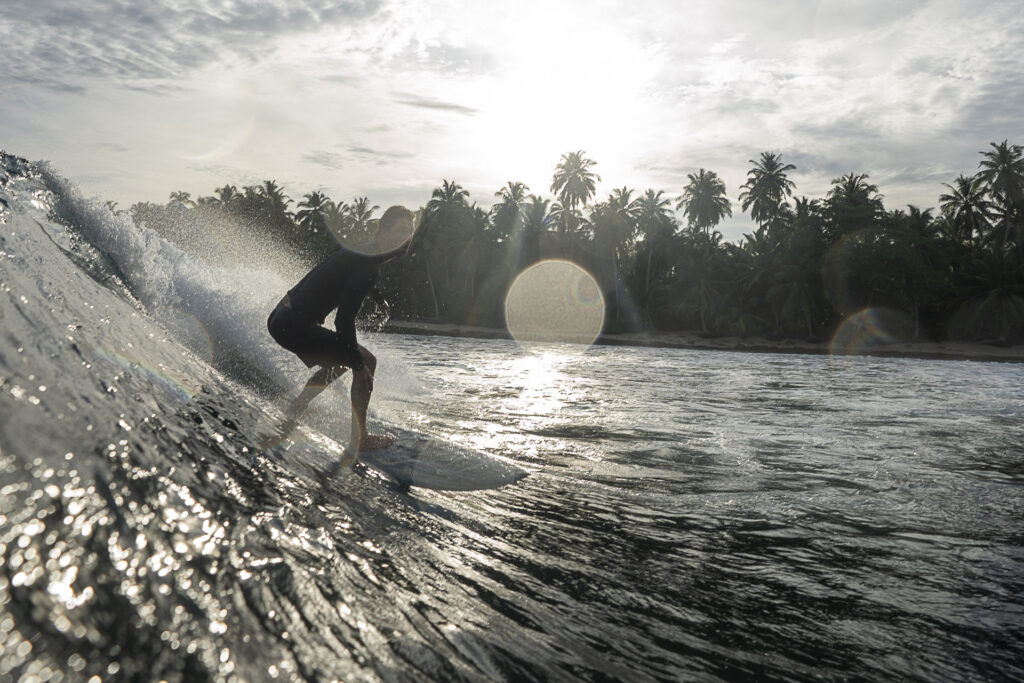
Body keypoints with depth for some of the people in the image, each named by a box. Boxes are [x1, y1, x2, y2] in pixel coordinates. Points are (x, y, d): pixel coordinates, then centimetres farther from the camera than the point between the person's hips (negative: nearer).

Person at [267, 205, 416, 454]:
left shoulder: (357, 250, 13)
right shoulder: (368, 266, -18)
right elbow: (343, 320, -24)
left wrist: (378, 298, 45)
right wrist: (359, 364, -18)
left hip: (280, 317, 10)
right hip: (295, 326, -10)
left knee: (337, 364, 29)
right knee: (366, 362, -6)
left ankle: (288, 416, 31)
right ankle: (359, 438, -3)